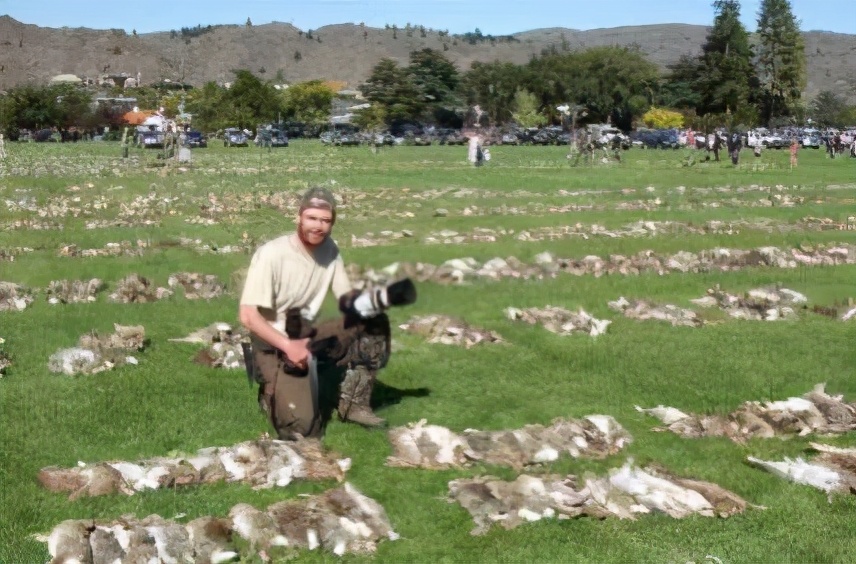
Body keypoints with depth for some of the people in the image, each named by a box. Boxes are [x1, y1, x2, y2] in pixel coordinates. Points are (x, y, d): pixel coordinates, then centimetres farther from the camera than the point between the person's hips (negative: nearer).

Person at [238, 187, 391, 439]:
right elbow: (248, 316, -24)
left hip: (308, 338, 7)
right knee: (303, 427, -21)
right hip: (274, 348, -7)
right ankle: (272, 393, 14)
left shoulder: (329, 249, -1)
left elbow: (346, 297, 3)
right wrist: (288, 346, -33)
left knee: (375, 321, -8)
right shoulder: (271, 254, -22)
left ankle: (353, 404, 0)